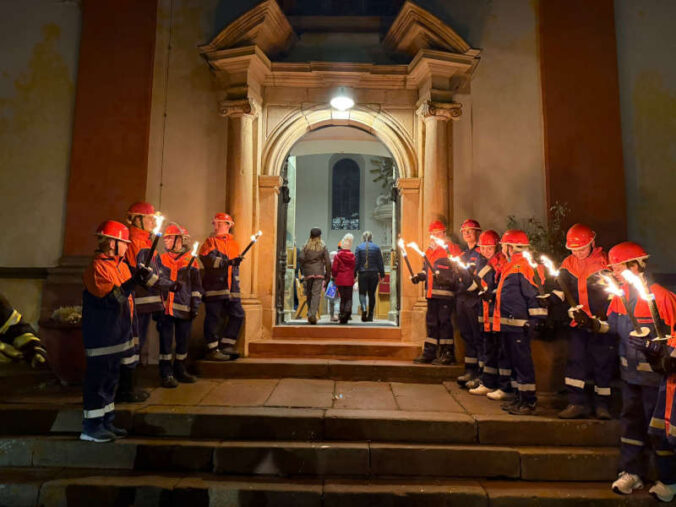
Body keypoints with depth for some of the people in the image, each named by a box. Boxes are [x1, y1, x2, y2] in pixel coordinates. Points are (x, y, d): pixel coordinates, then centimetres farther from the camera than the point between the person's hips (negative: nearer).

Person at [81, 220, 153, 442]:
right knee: (97, 379, 0)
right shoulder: (97, 267, -16)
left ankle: (106, 422, 29)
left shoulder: (120, 264, 11)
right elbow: (112, 298, -25)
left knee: (111, 378, 17)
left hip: (117, 335, 9)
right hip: (101, 337, -9)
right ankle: (91, 427, 12)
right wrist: (134, 281, -31)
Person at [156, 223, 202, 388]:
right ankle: (166, 374, 12)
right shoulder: (161, 259, 7)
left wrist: (195, 305, 0)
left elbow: (196, 285, 5)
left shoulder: (190, 260, 4)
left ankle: (180, 370, 26)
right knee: (166, 340, 2)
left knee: (183, 340, 10)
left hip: (184, 308, 0)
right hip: (165, 307, 0)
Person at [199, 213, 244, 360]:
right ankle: (212, 350, 6)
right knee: (214, 317, -3)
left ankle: (226, 345, 16)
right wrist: (227, 262, -24)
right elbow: (208, 258, -15)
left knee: (238, 314, 4)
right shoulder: (210, 241, 4)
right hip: (215, 286, -6)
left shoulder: (233, 243, 20)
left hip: (231, 287, 6)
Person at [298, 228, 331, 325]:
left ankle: (310, 314, 20)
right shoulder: (323, 247, 3)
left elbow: (301, 258, -7)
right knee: (316, 294, -4)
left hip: (308, 273, 2)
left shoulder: (306, 246, 4)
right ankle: (313, 314, -16)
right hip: (319, 273, -1)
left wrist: (303, 269, 8)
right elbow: (327, 262, 1)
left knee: (308, 294, 13)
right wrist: (328, 275, 7)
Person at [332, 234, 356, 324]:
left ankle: (342, 317, 9)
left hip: (340, 280, 0)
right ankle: (348, 310, -20)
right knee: (349, 298, 8)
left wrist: (334, 276, 12)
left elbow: (334, 268, -5)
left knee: (342, 298, 10)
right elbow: (354, 268, 4)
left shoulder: (338, 256, -7)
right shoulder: (352, 256, 0)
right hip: (349, 280, 1)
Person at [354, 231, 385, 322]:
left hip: (362, 274, -1)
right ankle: (370, 316, 12)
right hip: (374, 274, 1)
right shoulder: (376, 247, 4)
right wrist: (382, 275, 10)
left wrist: (354, 274, 2)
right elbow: (380, 262, 4)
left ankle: (364, 309, -23)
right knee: (371, 294, 9)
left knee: (362, 293, 4)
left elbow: (356, 262, -2)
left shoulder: (359, 247, 0)